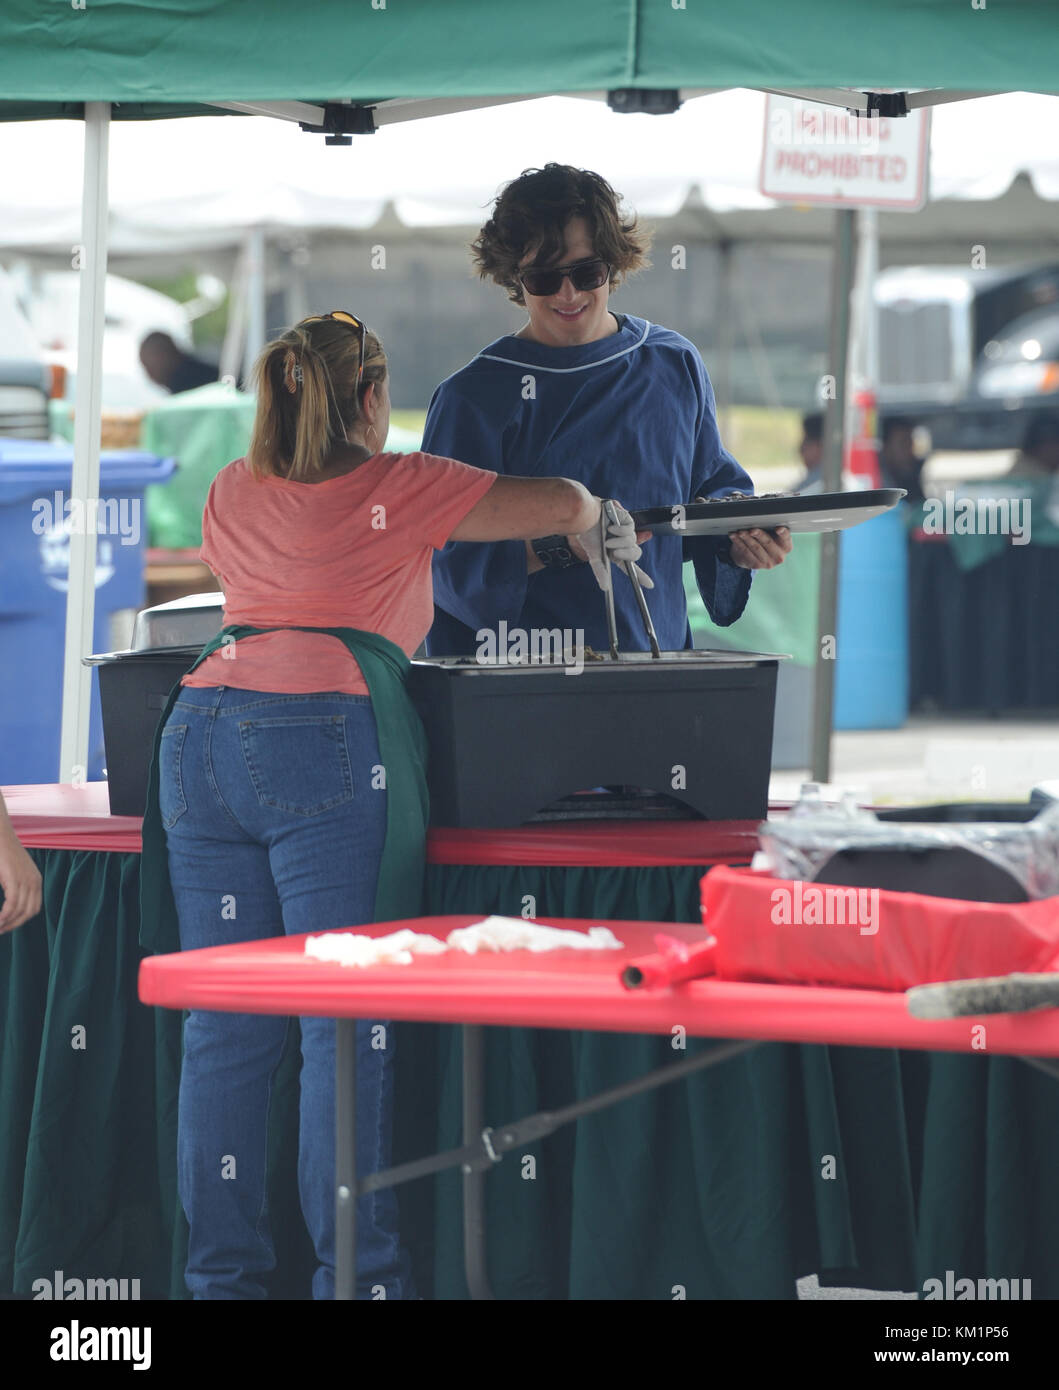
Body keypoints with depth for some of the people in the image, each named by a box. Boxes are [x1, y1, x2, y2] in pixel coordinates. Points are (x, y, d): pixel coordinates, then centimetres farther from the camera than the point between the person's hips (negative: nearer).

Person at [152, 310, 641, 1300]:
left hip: (200, 729, 6)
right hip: (324, 736, -5)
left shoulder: (232, 494, 22)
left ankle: (221, 1274, 3)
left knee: (224, 1027, 4)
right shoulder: (395, 489, 6)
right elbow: (562, 503, 6)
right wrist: (597, 534, 27)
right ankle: (354, 1274, -6)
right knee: (346, 1023, -5)